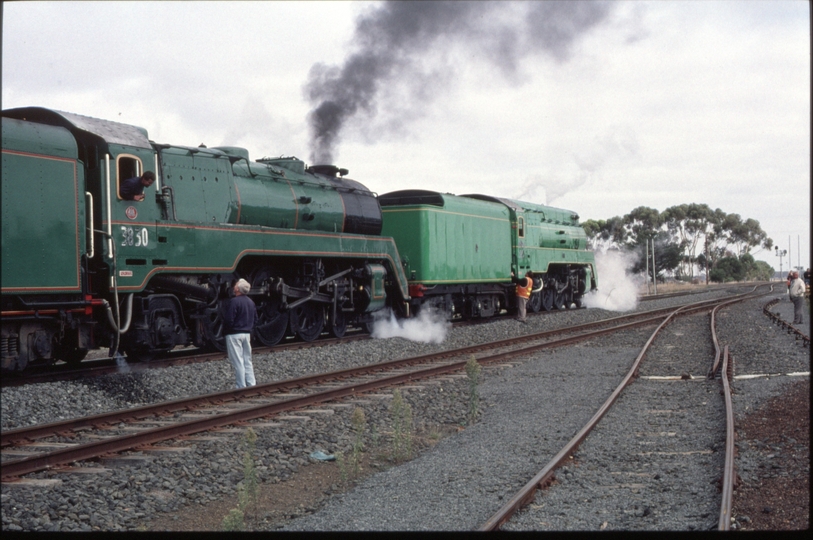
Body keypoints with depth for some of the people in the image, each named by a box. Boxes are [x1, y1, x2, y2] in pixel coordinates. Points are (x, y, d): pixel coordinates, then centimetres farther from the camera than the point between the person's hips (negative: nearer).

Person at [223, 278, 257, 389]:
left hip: (234, 335, -8)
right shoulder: (251, 302, 9)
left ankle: (241, 387, -2)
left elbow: (228, 320, -20)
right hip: (247, 334, 8)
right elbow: (255, 318, 16)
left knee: (238, 362, -4)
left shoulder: (234, 302, -17)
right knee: (248, 361, 13)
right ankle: (251, 385, 14)